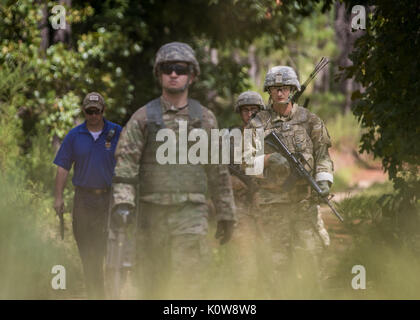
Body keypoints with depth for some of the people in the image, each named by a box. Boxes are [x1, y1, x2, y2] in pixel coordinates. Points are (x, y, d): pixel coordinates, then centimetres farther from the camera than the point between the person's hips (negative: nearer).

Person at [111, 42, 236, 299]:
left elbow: (219, 172, 14)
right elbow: (125, 163, -2)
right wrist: (122, 203, -16)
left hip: (191, 213, -1)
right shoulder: (143, 118, 6)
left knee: (188, 284, -13)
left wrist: (226, 215, 15)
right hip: (153, 213, 1)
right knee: (153, 286, 6)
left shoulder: (205, 119, 9)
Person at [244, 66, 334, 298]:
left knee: (310, 252, -4)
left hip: (305, 199, 0)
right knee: (274, 256, -2)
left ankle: (309, 296, 4)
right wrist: (269, 160, -16)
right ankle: (277, 296, 6)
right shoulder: (258, 124, 6)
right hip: (272, 201, 0)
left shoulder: (309, 120, 8)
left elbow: (322, 154, 8)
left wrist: (323, 180, -8)